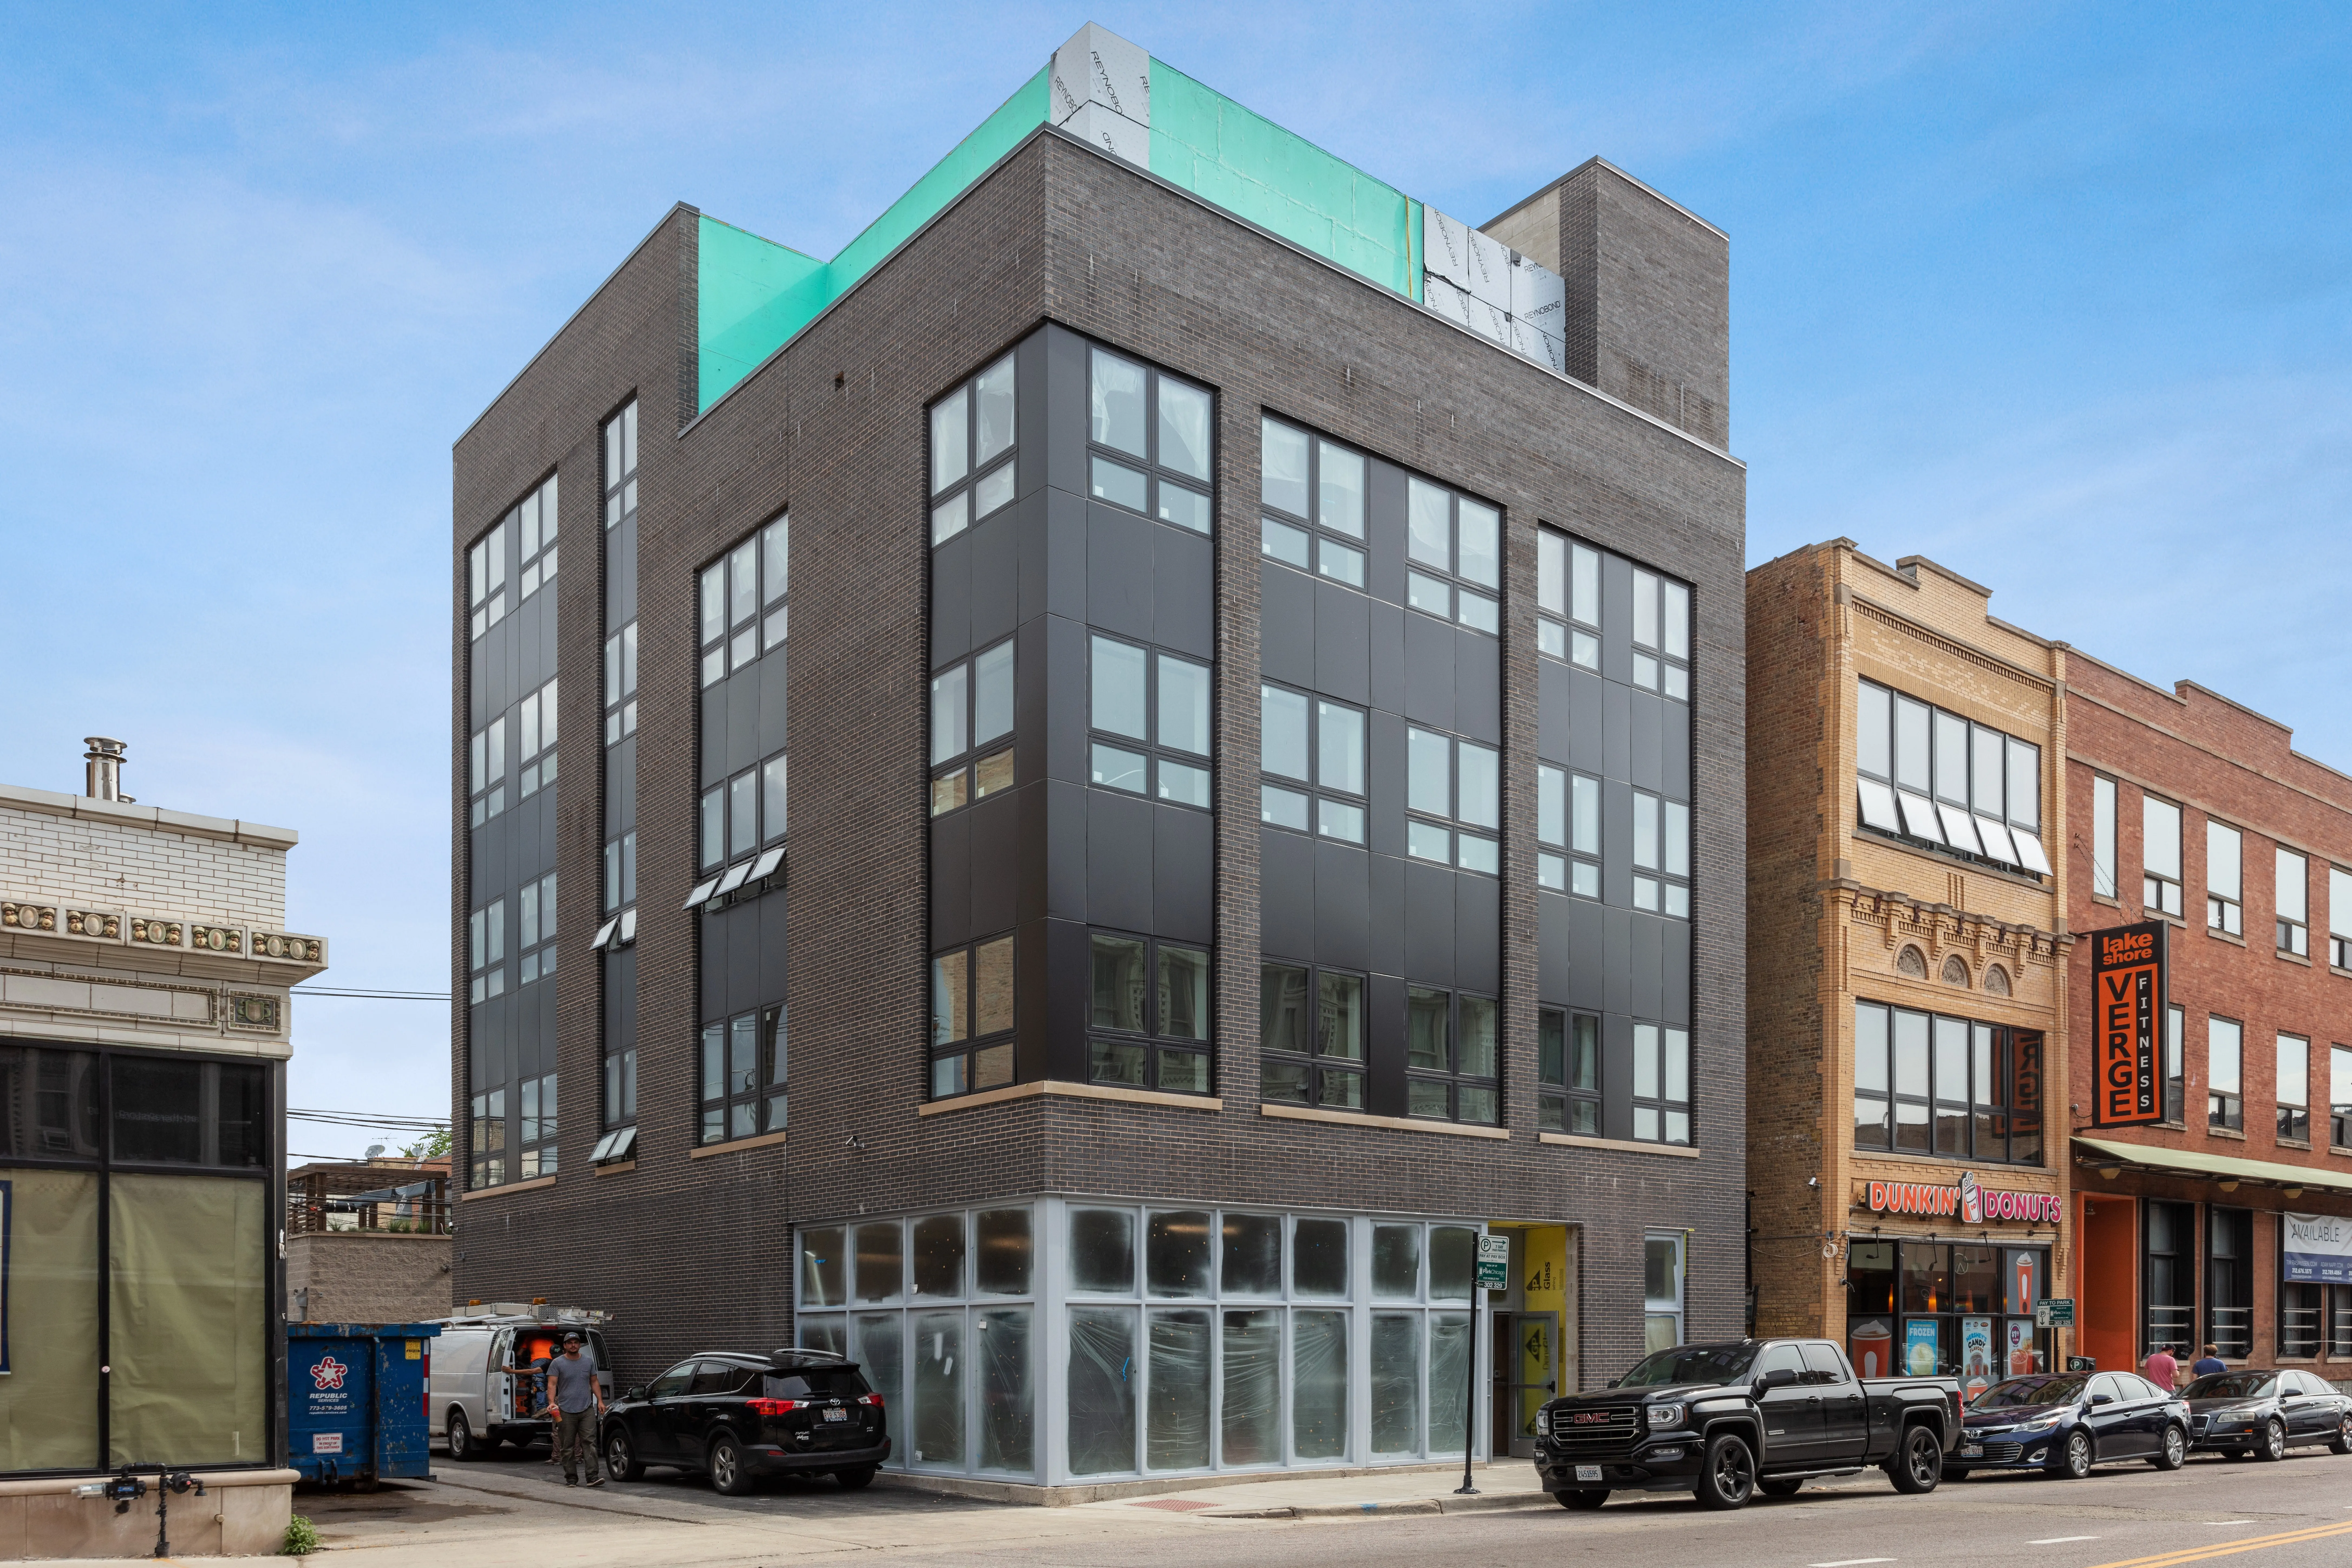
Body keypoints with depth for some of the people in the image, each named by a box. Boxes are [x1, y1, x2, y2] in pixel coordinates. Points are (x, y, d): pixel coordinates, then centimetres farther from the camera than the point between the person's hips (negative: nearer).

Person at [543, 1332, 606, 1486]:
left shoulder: (588, 1362, 12)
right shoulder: (557, 1363, 2)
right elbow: (552, 1385, -6)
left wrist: (600, 1401, 8)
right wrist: (552, 1402, -20)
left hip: (587, 1410, 2)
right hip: (566, 1411, -2)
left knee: (590, 1443, -8)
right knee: (567, 1447, 2)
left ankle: (593, 1477, -12)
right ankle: (571, 1478, 10)